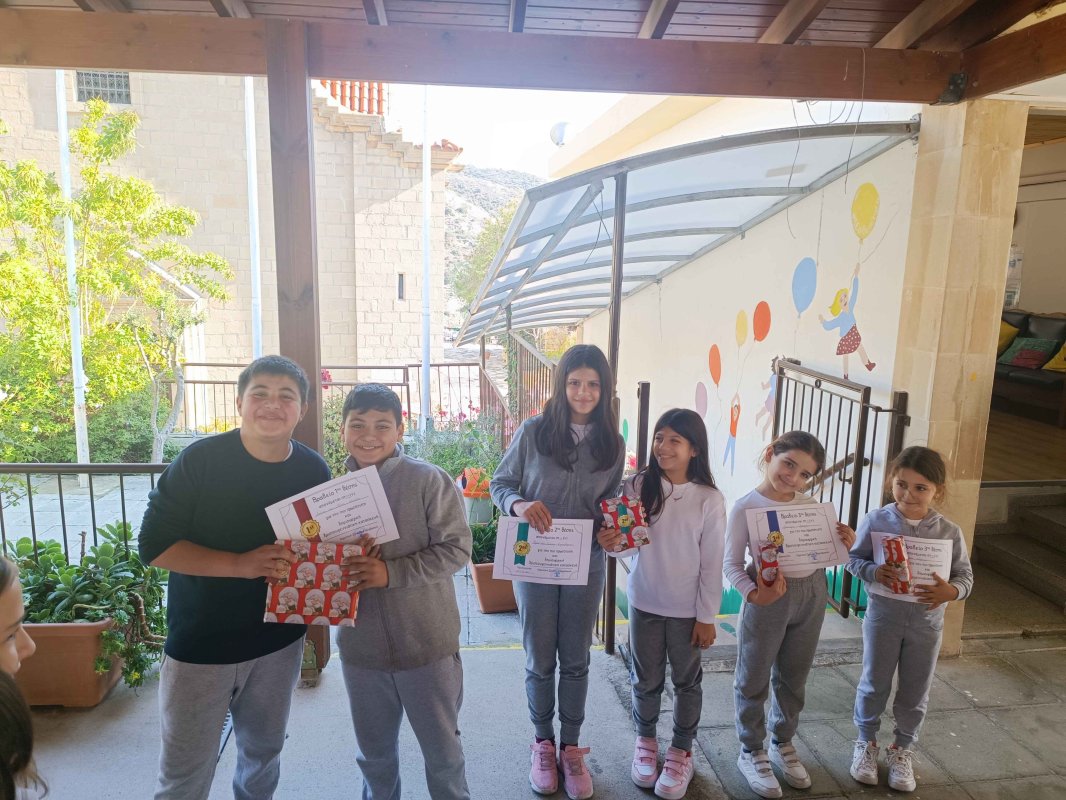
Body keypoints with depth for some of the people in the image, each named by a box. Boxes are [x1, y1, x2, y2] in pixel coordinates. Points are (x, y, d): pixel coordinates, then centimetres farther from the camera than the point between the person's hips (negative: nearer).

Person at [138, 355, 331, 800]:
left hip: (280, 641, 4)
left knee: (264, 754, 23)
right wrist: (240, 564, -28)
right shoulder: (200, 460, -16)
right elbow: (154, 545, -17)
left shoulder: (314, 471, -5)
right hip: (200, 644, -3)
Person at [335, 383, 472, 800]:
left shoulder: (429, 480, -13)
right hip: (360, 645, 4)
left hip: (427, 642, -4)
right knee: (373, 752, 23)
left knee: (442, 748, 16)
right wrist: (340, 570, -13)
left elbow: (456, 549, -15)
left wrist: (390, 572, -25)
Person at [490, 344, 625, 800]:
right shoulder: (533, 432, -10)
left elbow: (612, 504, 8)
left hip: (586, 566, 2)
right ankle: (543, 744, 36)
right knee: (540, 661, 13)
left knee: (576, 661, 15)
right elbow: (500, 483, -3)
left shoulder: (612, 444, -2)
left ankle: (570, 747, 34)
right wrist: (519, 504, -23)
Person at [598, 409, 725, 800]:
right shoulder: (638, 486, -8)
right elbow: (628, 543, -3)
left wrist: (706, 616, -6)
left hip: (687, 608, -1)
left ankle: (681, 752, 36)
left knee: (686, 681, 16)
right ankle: (645, 742, 41)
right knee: (646, 679, 17)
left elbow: (712, 563, -8)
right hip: (645, 602, 2)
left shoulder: (710, 500, -13)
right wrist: (613, 543, -27)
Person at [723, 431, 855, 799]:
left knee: (794, 677, 20)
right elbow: (732, 563, -13)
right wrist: (753, 593, -28)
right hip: (769, 598, -5)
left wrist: (843, 544, -10)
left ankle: (782, 743, 41)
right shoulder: (745, 507, -13)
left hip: (811, 594, 5)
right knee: (754, 678, 9)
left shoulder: (809, 505, 2)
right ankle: (751, 751, 29)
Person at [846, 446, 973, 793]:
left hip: (926, 623, 1)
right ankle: (866, 743, 36)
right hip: (883, 617, -1)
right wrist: (873, 572, -25)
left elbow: (965, 575, -3)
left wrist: (951, 591, -24)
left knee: (915, 693, 15)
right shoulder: (875, 521, -13)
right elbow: (854, 559, -4)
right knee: (874, 684, 14)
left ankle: (902, 749, 37)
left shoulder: (950, 532, -9)